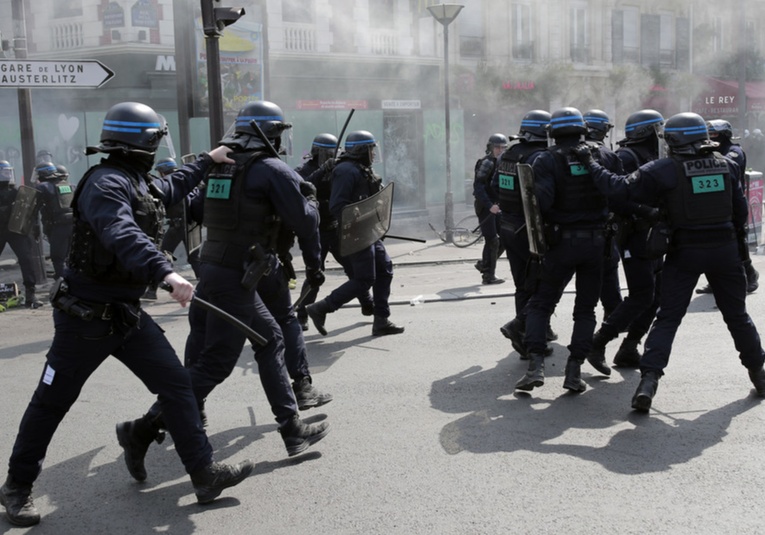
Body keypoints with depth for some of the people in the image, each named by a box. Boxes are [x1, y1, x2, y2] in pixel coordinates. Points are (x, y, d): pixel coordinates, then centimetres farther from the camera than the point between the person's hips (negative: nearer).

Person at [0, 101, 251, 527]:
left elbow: (170, 188, 33)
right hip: (86, 315, -9)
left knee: (176, 383, 1)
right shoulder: (107, 183, -21)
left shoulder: (137, 181, 9)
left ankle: (205, 474, 5)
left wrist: (206, 161, 36)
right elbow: (122, 235, -40)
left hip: (127, 312, 9)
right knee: (52, 402, 7)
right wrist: (166, 272, -53)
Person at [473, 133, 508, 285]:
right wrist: (489, 205, -30)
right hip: (485, 207, -8)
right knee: (492, 241, -7)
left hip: (495, 206, 8)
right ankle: (488, 276, 2)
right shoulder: (487, 163, -13)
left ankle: (484, 264, 22)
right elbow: (478, 186, -22)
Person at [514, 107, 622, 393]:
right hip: (596, 241, 3)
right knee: (585, 308, 12)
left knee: (540, 303, 9)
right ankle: (574, 370, 7)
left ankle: (535, 364, -3)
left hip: (562, 242, -2)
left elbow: (541, 201, -19)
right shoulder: (604, 157, 4)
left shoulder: (547, 160, -7)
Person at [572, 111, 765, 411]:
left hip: (685, 252, -3)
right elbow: (740, 212, 8)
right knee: (737, 315, 18)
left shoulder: (664, 170, -10)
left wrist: (589, 163, -5)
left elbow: (620, 188, -14)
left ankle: (649, 380, -10)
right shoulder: (726, 166, 4)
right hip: (725, 249, 3)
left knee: (667, 318, 1)